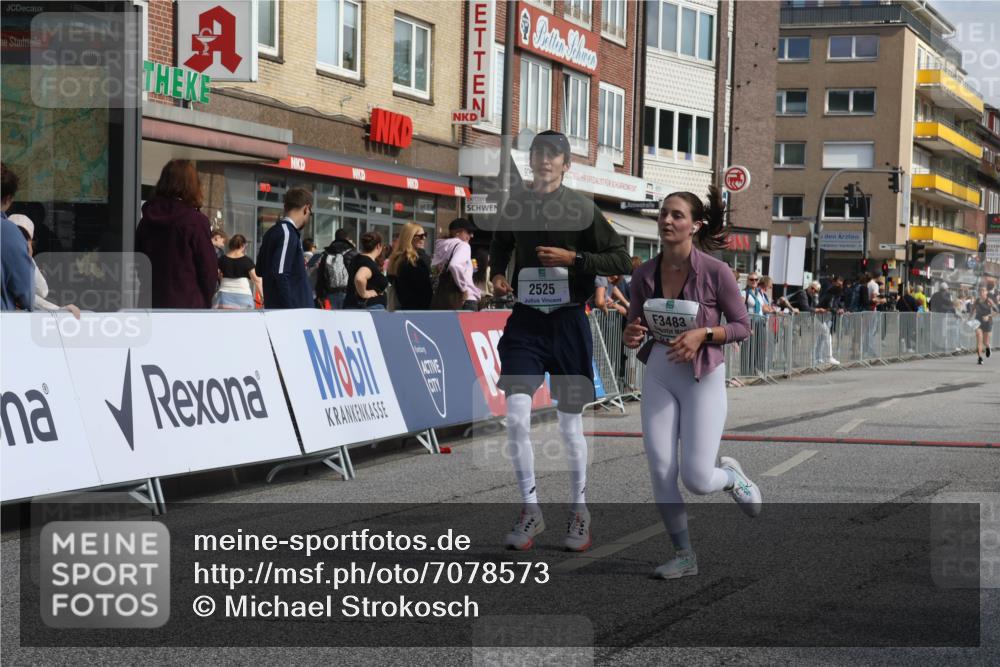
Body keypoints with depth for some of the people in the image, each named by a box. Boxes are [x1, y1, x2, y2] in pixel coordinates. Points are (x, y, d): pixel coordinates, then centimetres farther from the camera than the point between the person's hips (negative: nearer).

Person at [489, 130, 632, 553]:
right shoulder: (515, 207, 6)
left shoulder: (582, 209, -3)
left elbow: (621, 260, -5)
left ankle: (579, 511, 24)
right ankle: (531, 511, 0)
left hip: (568, 322, -2)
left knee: (570, 424, 7)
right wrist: (497, 274, 5)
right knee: (516, 415, -13)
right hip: (525, 320, 2)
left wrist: (573, 258, -16)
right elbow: (500, 247, 25)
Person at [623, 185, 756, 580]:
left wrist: (703, 333, -21)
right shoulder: (644, 274, -1)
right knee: (660, 472, -3)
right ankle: (684, 555, 14)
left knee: (695, 477, -9)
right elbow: (636, 328, 9)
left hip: (703, 377, -4)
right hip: (658, 375, 4)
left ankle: (731, 476, 28)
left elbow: (742, 326, -5)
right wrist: (631, 336, -14)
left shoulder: (715, 271, -13)